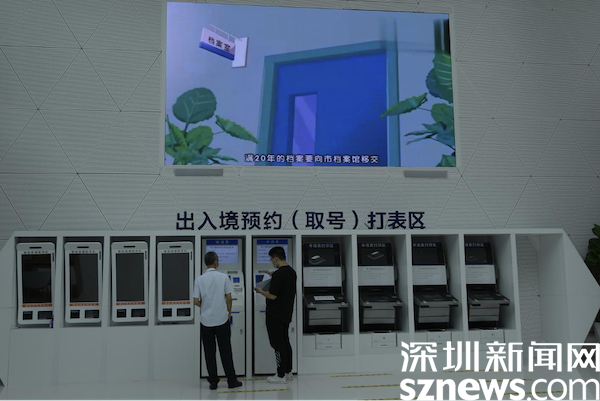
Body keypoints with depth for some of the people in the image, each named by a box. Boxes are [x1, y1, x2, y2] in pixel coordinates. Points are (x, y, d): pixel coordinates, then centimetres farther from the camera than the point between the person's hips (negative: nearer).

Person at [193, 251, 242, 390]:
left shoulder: (199, 279, -3)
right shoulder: (224, 277, -6)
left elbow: (196, 301, -4)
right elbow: (229, 298, -4)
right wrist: (229, 313, 10)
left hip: (206, 320, 1)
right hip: (222, 319, -1)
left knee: (209, 352, 8)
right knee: (225, 351, 7)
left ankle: (213, 382, 10)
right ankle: (231, 380, 11)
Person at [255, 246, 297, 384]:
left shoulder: (278, 274, -21)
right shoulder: (292, 272, 7)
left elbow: (272, 296, -20)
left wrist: (261, 291, -3)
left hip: (275, 315, -9)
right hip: (286, 314, 9)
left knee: (278, 344, -1)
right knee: (285, 343, 15)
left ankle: (281, 376, 4)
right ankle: (288, 372, 21)